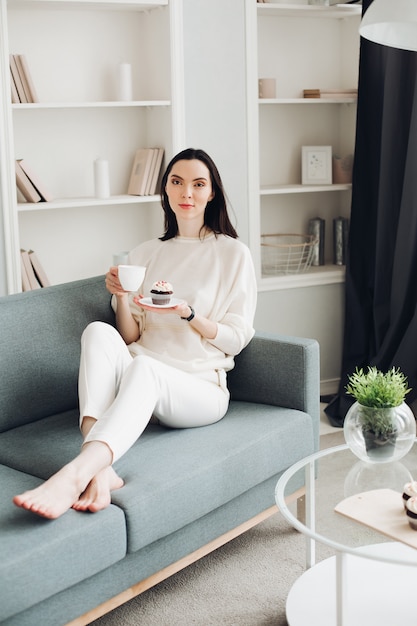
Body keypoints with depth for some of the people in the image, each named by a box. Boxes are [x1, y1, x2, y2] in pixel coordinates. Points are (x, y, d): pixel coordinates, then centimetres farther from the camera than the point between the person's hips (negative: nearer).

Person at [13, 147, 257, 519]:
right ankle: (100, 471, -47)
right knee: (99, 332, -30)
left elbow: (238, 338, 2)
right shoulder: (145, 254, 17)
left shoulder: (233, 254, 6)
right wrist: (121, 298, -6)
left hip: (200, 389, -3)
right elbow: (131, 339, 15)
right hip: (141, 384, 3)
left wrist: (187, 313, -14)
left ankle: (75, 474, -56)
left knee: (144, 366, -37)